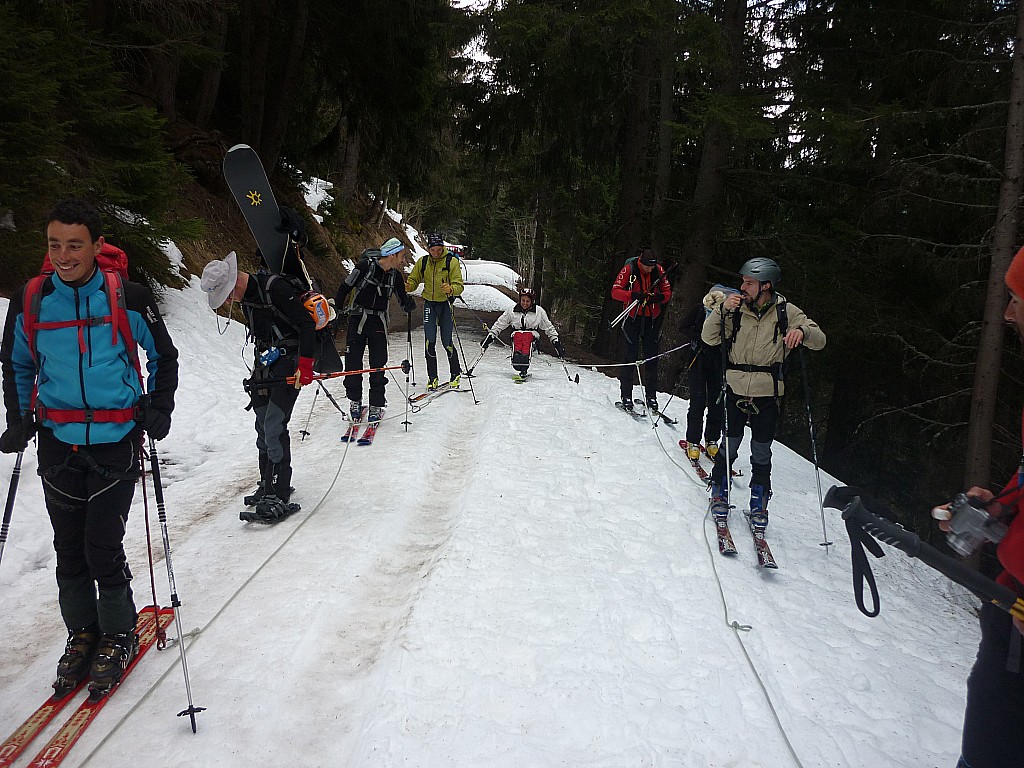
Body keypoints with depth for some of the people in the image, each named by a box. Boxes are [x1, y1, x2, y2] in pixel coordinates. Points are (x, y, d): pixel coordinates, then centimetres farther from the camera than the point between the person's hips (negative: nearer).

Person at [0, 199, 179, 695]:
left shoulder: (128, 298, -8)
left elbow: (164, 357, 6)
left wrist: (158, 408, -2)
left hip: (116, 441, -3)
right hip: (57, 443, 3)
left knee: (103, 547, -3)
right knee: (69, 549, 9)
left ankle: (118, 636, 18)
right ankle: (82, 633, 28)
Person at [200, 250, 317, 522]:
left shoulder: (275, 288, -19)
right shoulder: (246, 297, 10)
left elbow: (306, 324, -21)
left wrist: (305, 365, -24)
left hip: (289, 365, -9)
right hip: (266, 365, 9)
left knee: (274, 426, -14)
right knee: (263, 427, 10)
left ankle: (280, 496, -10)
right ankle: (268, 485, 24)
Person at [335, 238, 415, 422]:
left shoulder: (395, 276, 4)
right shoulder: (365, 266, -10)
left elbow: (403, 299, 14)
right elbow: (345, 287, -3)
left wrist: (410, 305, -9)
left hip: (379, 324, 3)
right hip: (358, 320, -3)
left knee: (378, 366, 0)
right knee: (353, 363, 0)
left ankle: (376, 406, 9)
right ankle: (355, 401, 19)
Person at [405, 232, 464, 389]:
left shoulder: (452, 261, -8)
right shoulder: (423, 262, 2)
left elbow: (459, 286, -13)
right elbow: (414, 280, 9)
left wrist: (450, 289, -36)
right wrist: (408, 287, -14)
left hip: (446, 303, -3)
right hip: (429, 304, 3)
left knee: (447, 342, -1)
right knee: (430, 341, -4)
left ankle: (456, 373, 21)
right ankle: (432, 377, 6)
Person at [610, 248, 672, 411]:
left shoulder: (659, 270, 1)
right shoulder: (629, 269, -9)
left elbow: (667, 291, 9)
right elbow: (615, 291, -11)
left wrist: (660, 297, -15)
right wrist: (633, 295, -28)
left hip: (652, 320, 3)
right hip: (633, 318, -3)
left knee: (652, 358, 5)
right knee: (631, 358, -3)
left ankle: (651, 397, 13)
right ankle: (626, 396, 5)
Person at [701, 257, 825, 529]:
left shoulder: (786, 312, -3)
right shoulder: (735, 308, -3)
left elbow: (819, 340, -3)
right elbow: (709, 338, -3)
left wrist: (802, 331, -25)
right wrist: (721, 308, -17)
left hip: (767, 395, 0)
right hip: (736, 391, 0)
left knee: (762, 454, 9)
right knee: (729, 447, 5)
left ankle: (759, 505, 27)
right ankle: (719, 494, 27)